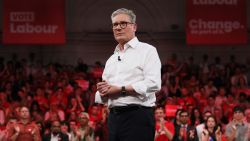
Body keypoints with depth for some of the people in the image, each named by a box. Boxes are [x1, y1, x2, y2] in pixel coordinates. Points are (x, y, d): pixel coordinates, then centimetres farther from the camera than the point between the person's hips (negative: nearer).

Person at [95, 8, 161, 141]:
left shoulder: (147, 50, 2)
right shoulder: (111, 60, 23)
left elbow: (153, 84, -13)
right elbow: (102, 96, 24)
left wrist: (121, 90, -13)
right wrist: (103, 92, -1)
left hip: (137, 116, -7)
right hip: (114, 117, 7)